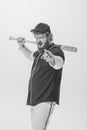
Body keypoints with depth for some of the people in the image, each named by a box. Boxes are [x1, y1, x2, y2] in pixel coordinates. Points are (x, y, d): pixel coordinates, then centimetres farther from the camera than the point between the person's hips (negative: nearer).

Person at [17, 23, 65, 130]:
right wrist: (22, 47, 24)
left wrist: (52, 59, -61)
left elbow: (59, 63, -39)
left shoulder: (56, 51, -14)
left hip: (46, 101, -9)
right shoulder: (40, 52, 13)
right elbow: (31, 56, 38)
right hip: (33, 101, 9)